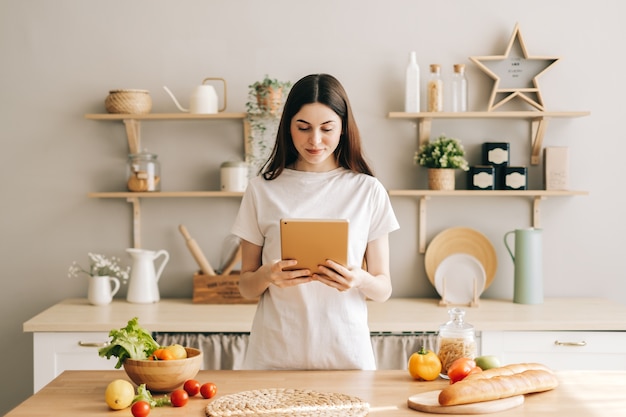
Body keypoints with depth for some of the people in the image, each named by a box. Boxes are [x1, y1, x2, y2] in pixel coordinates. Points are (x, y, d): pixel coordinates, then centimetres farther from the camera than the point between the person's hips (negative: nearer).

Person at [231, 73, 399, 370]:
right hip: (276, 355, 0)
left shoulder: (368, 191, 0)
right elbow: (246, 287, 5)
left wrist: (360, 279, -18)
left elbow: (383, 290, 3)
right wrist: (267, 275, -16)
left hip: (345, 353, 0)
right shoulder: (262, 190, 1)